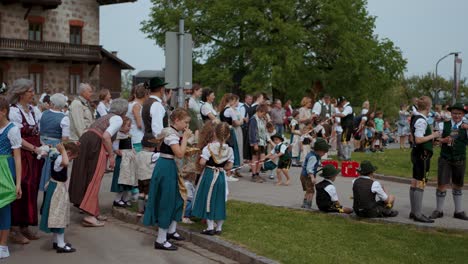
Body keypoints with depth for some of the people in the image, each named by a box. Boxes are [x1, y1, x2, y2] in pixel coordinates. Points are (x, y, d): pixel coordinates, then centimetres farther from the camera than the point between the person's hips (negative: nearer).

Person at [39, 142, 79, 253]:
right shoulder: (59, 159, -24)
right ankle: (61, 245, -1)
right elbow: (66, 163, -50)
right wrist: (62, 150, -36)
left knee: (58, 216, 18)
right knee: (59, 216, -6)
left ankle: (57, 241, 28)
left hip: (58, 188, 11)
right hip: (57, 189, -11)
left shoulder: (58, 157, 6)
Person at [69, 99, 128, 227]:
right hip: (95, 145, -9)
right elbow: (106, 136, -14)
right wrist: (111, 155, -7)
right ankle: (89, 216, -6)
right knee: (94, 181, -5)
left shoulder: (106, 117, 27)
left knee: (86, 178, 12)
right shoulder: (118, 119, 0)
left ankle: (95, 212, 22)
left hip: (84, 141, 9)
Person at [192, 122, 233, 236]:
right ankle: (219, 228, 19)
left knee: (208, 200, 7)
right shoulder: (229, 150, -4)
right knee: (220, 201, 12)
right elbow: (229, 166, -2)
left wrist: (208, 165, 0)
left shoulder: (209, 147, -14)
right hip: (221, 176, 3)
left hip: (209, 175, -3)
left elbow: (202, 162, -20)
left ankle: (210, 227, 7)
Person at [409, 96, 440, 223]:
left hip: (417, 153, 10)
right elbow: (418, 140, -25)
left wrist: (431, 139, 21)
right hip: (422, 154, -10)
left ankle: (414, 212, 20)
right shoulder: (421, 121, -19)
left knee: (414, 183, 13)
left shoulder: (415, 118, 12)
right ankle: (418, 215, -3)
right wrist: (433, 135, -13)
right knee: (420, 184, -6)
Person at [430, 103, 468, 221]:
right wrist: (443, 140, -18)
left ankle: (458, 211, 25)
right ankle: (439, 210, 12)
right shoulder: (443, 125, 0)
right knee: (442, 185, -2)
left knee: (458, 185, 14)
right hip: (445, 159, -1)